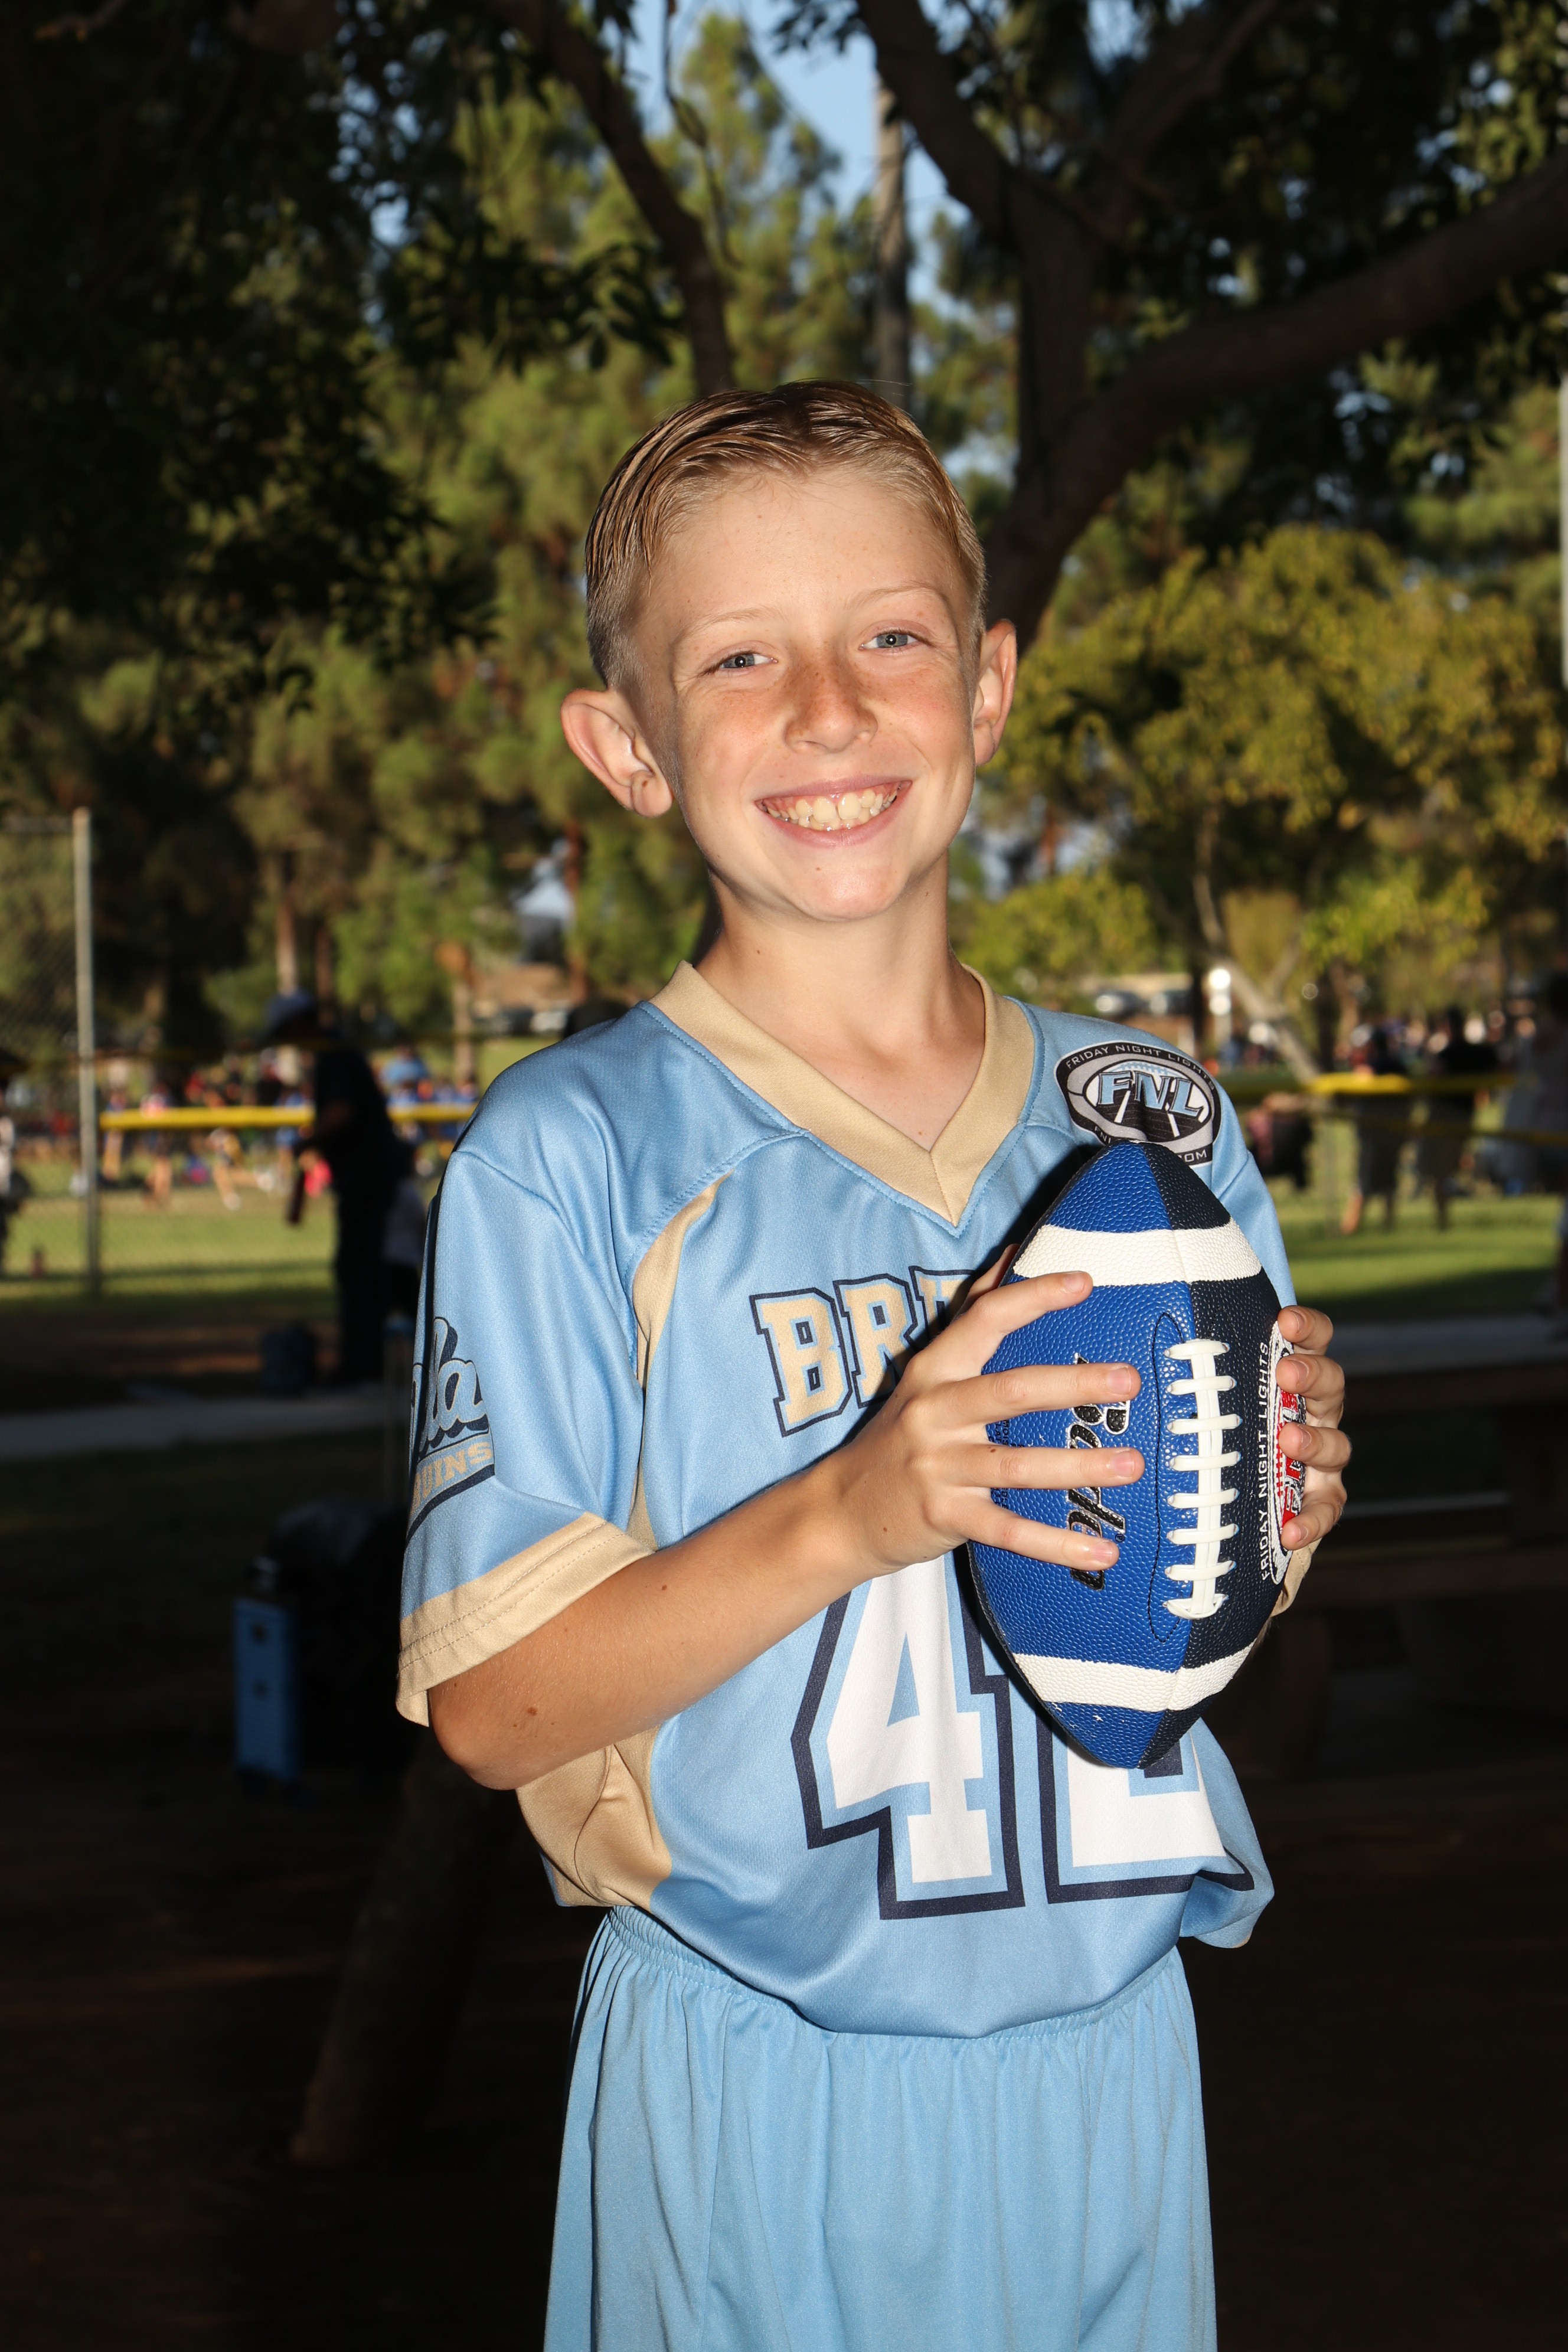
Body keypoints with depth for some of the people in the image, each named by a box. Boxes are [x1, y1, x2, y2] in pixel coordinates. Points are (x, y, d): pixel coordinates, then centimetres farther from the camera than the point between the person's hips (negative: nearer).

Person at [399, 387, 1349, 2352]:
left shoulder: (1157, 1122, 3)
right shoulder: (568, 1156, -11)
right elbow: (491, 1707, -12)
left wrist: (1276, 1521, -10)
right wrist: (854, 1513, -25)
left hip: (1104, 2034, 4)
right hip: (756, 2091, -4)